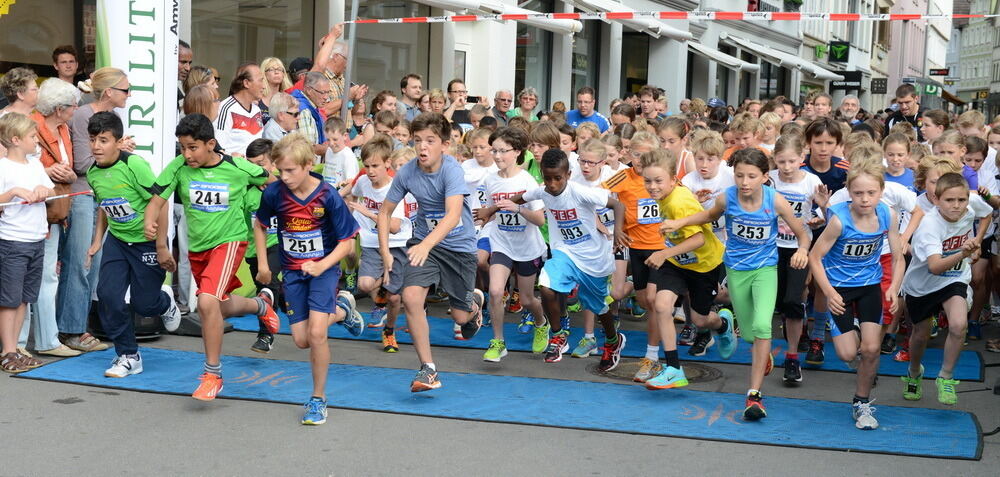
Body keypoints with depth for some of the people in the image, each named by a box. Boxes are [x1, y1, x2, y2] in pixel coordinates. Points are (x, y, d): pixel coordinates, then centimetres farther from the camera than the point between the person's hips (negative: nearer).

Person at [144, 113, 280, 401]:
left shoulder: (238, 168, -14)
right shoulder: (178, 168, -11)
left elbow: (273, 181, 4)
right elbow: (157, 200, -12)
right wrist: (149, 224, -32)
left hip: (228, 241, -5)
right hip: (196, 246, 5)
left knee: (207, 302, -25)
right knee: (223, 308, 21)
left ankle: (213, 374, -11)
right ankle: (260, 305, 56)